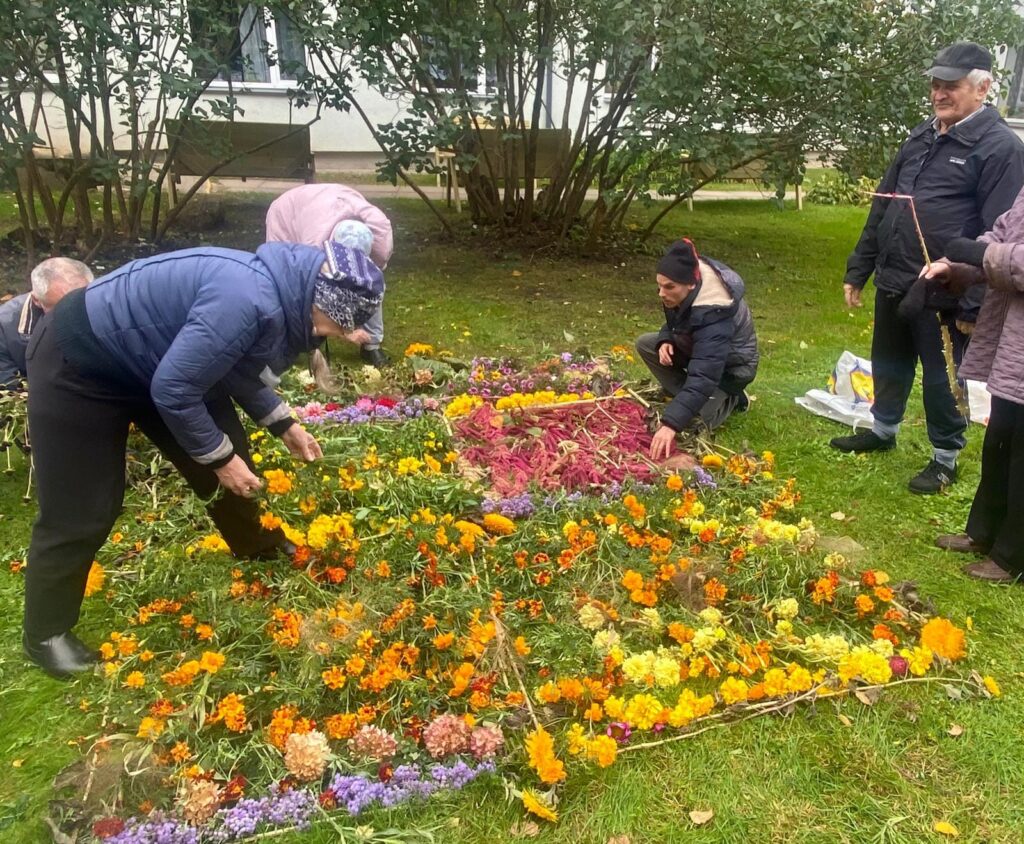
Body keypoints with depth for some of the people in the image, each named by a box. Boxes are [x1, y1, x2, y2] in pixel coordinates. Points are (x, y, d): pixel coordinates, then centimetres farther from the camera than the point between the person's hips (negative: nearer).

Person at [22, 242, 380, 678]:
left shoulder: (280, 286, -7)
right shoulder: (247, 301, -37)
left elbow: (233, 366, 9)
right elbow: (172, 389, -30)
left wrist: (284, 424, 7)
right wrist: (220, 457, -17)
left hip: (149, 357, 9)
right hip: (79, 362, -9)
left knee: (230, 458, 11)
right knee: (80, 513, 1)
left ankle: (261, 550, 36)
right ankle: (45, 632, 23)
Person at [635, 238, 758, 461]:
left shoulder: (714, 316, -42)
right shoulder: (683, 291, -18)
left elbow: (703, 377, -49)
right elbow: (675, 320, 5)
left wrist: (671, 424, -56)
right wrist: (665, 340, -20)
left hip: (729, 366, -8)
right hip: (698, 348, 8)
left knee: (693, 421, -25)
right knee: (645, 344, -7)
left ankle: (729, 399, 7)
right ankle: (686, 398, 1)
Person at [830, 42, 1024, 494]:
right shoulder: (921, 137, 11)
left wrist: (975, 304, -19)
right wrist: (858, 269, 13)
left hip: (942, 293, -6)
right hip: (893, 283, 7)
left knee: (941, 379, 7)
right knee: (889, 366, 20)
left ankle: (945, 458, 25)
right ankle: (883, 430, 41)